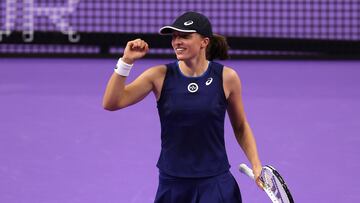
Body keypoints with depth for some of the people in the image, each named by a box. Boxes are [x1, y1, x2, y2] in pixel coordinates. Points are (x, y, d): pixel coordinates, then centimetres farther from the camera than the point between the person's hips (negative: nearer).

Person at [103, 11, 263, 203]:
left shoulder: (226, 77, -5)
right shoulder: (160, 76, -4)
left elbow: (240, 127, 9)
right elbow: (111, 103, -10)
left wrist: (256, 164, -1)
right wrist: (126, 61, -19)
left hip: (215, 185, -1)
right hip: (172, 185, 1)